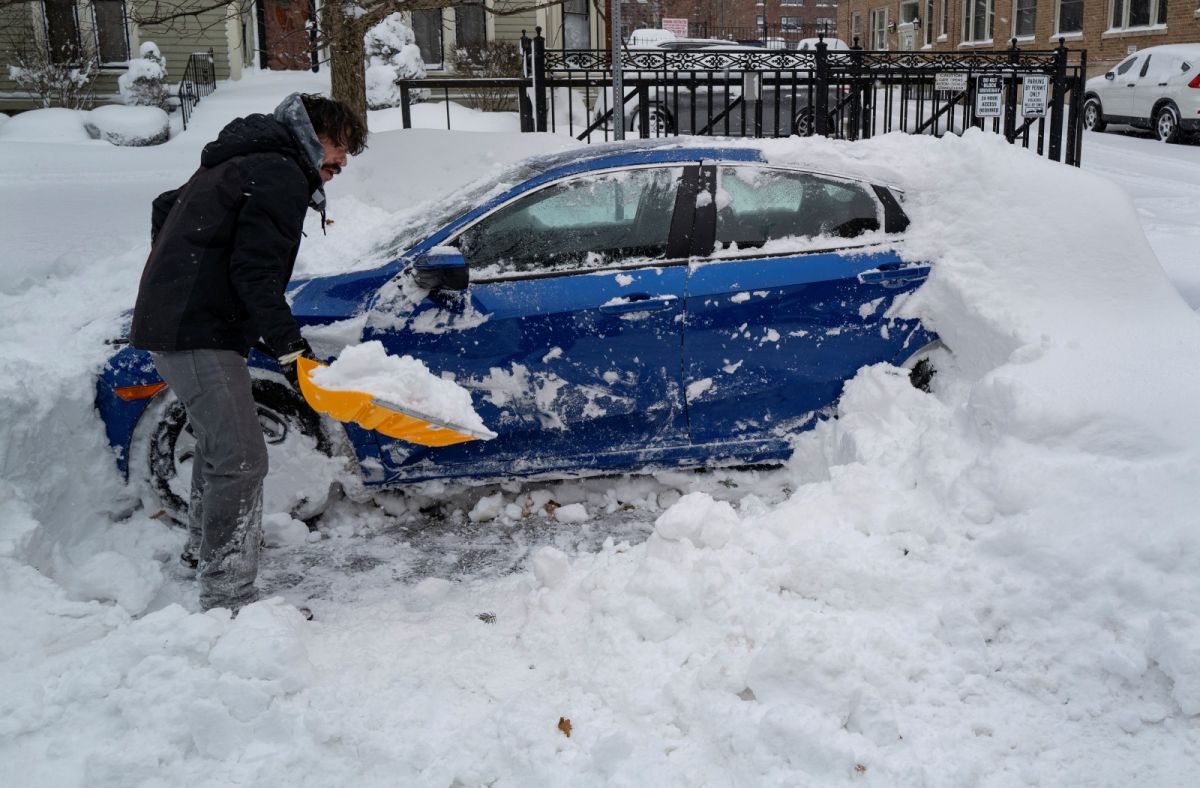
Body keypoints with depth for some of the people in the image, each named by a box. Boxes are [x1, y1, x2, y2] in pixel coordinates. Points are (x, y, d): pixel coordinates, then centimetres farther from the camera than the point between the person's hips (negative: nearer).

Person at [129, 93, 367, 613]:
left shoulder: (240, 163, 21)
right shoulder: (283, 176, -11)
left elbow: (165, 209, 32)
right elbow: (255, 273, -20)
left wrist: (174, 274, 36)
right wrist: (290, 347, -20)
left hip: (166, 319, 11)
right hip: (197, 333, -11)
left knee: (219, 443, 26)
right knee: (241, 459, -13)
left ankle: (203, 549, 45)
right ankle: (227, 599, -12)